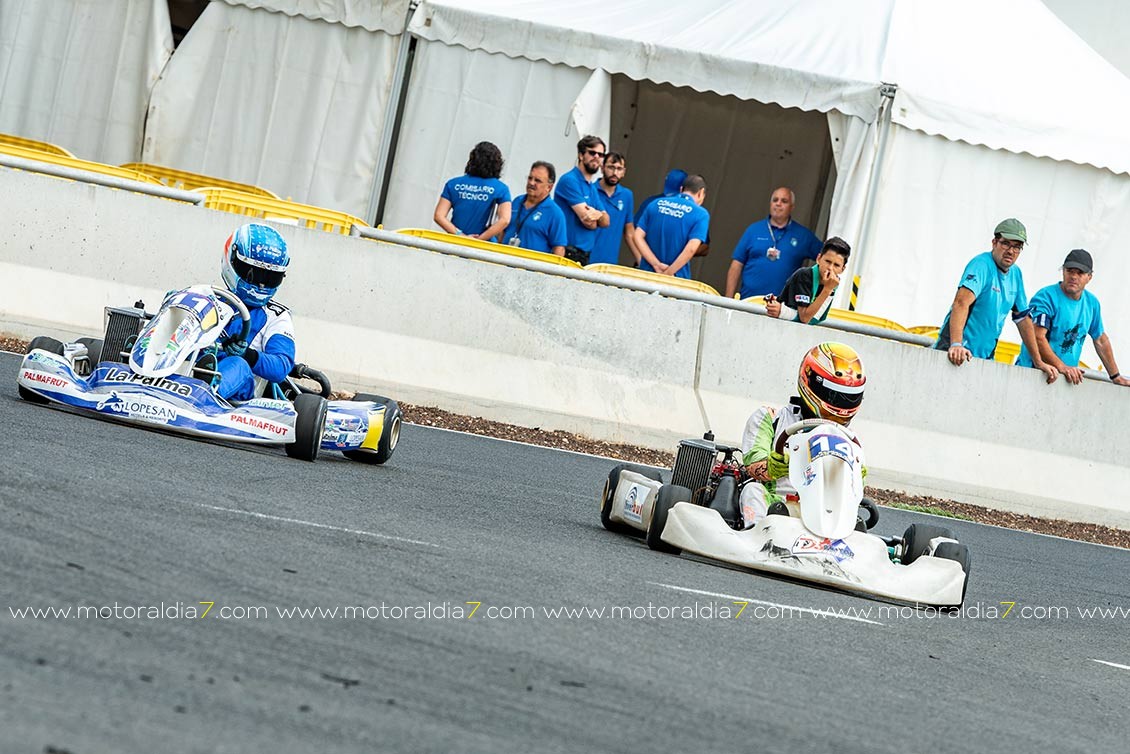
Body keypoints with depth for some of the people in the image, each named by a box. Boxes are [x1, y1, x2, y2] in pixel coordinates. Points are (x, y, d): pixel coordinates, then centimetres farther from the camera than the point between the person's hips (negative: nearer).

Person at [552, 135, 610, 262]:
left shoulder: (593, 187, 19)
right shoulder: (570, 180, -8)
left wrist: (598, 214, -9)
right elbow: (588, 221, -13)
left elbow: (606, 222, 14)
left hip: (585, 255, 8)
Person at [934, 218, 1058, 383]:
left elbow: (1023, 318, 18)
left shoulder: (1015, 274, 11)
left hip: (984, 357, 7)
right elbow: (961, 302, -27)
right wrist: (956, 345, -40)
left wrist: (1038, 362, 15)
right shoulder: (982, 264, -12)